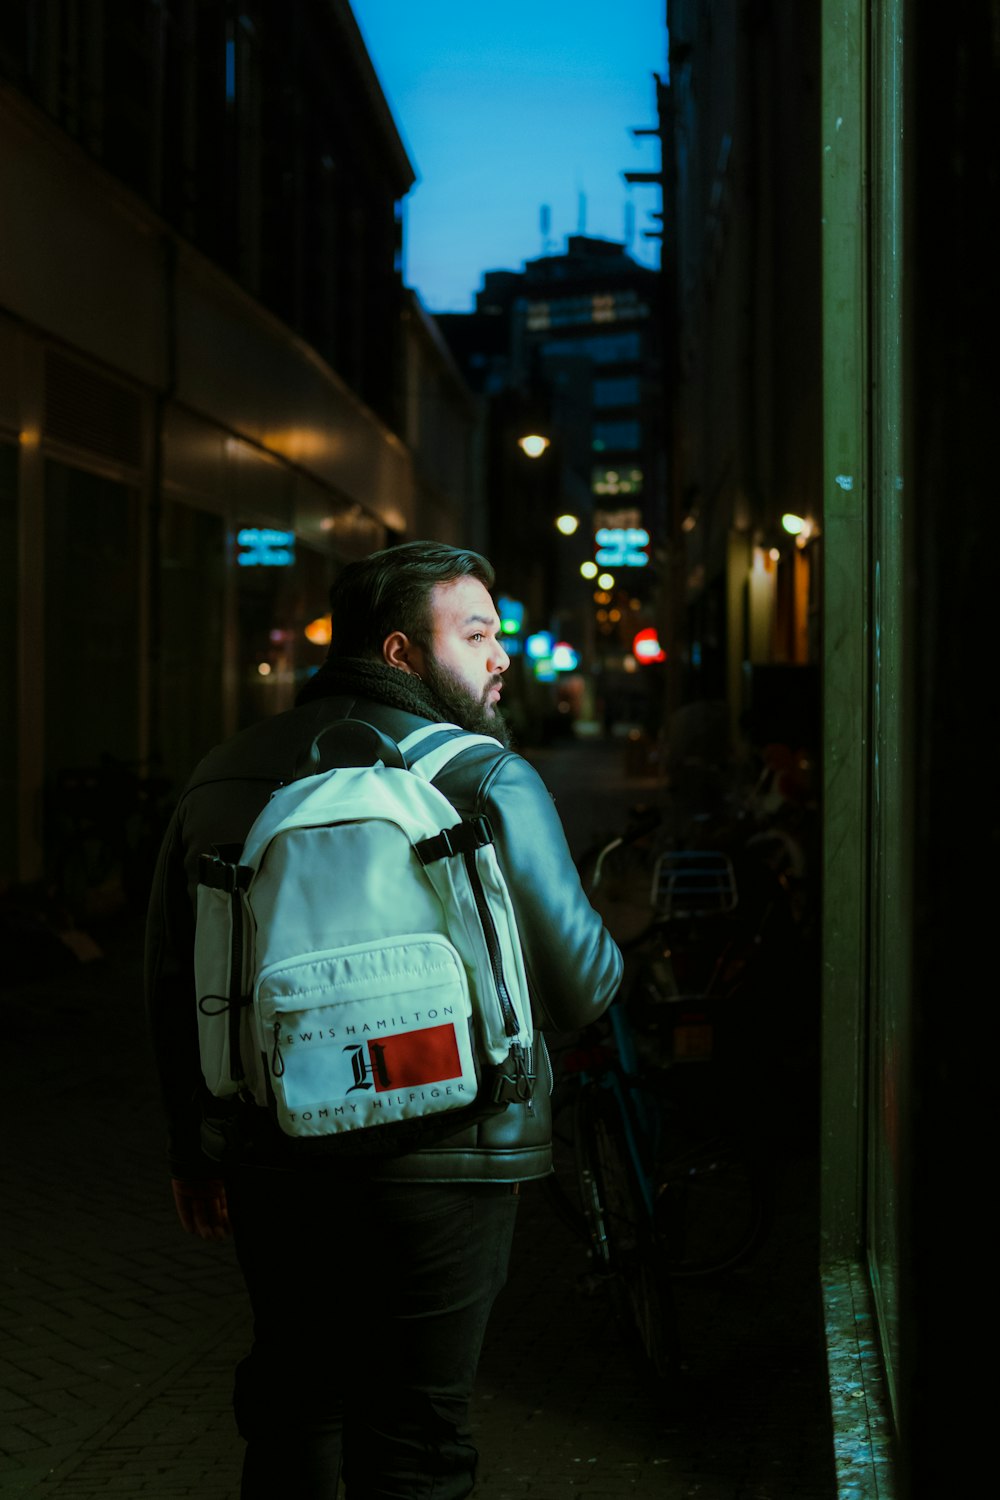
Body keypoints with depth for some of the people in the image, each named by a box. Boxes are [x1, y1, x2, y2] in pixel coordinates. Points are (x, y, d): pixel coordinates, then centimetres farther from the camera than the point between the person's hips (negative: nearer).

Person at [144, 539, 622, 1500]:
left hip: (266, 1161, 6)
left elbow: (170, 987, 13)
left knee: (289, 1418, 21)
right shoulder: (487, 781, -11)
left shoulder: (218, 779, 8)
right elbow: (580, 986, -9)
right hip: (438, 1166, -5)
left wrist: (194, 1150, 23)